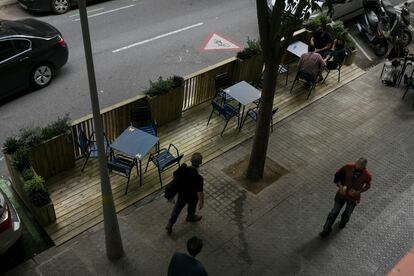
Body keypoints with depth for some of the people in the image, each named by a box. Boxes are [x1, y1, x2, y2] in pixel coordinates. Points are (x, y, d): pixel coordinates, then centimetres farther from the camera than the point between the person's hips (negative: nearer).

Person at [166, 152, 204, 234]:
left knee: (178, 207, 31)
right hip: (192, 197, -3)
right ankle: (190, 218, 63)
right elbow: (200, 193, -28)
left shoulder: (182, 168, -28)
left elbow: (174, 176, -8)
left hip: (181, 194, 3)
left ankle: (170, 224, 44)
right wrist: (201, 202, -8)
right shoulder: (198, 178, -41)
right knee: (191, 207, 31)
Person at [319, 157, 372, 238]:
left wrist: (358, 192, -17)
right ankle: (326, 230, 23)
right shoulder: (348, 167, -22)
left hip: (353, 197, 0)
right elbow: (338, 174, -5)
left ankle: (343, 221, 59)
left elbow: (368, 185, -3)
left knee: (347, 213, 24)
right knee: (334, 212, 8)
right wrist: (340, 186, -17)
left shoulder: (367, 175, -23)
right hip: (342, 193, 0)